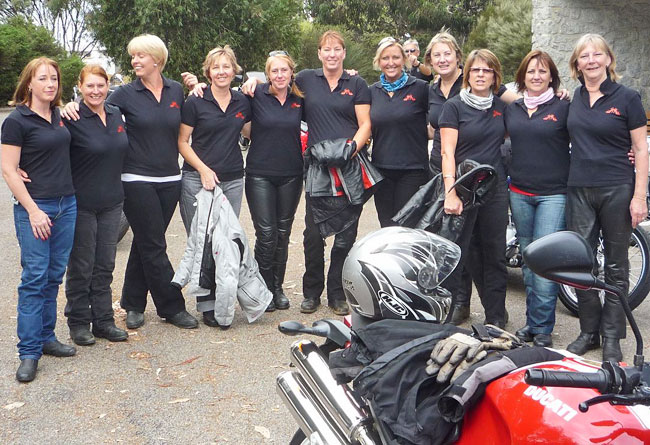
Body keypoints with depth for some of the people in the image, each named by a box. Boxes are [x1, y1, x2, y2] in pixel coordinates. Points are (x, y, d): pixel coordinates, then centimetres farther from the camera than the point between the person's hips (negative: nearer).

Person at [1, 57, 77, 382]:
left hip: (66, 205, 6)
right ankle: (29, 352, 1)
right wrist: (33, 209, -15)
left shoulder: (58, 115, 11)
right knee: (35, 277, -6)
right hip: (35, 208, -6)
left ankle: (46, 338, 23)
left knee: (54, 276, 11)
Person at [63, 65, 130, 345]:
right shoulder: (72, 119, -12)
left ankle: (103, 320, 22)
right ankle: (78, 322, 20)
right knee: (81, 266, 5)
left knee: (105, 266, 12)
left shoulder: (116, 115, 7)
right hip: (82, 204, -5)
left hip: (111, 201, 5)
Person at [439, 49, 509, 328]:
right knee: (456, 252, -1)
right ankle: (450, 308, 10)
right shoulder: (454, 106, -2)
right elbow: (447, 152, -8)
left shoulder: (501, 106, 11)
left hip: (495, 187, 4)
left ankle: (495, 316, 16)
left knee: (495, 253, 6)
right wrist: (450, 192, -19)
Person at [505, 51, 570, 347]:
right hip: (519, 193, 5)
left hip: (553, 194, -4)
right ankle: (531, 323, 20)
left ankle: (542, 329, -1)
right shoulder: (511, 109, 12)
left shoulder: (563, 108, 0)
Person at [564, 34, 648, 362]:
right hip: (580, 190, 4)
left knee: (616, 266, 5)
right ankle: (588, 331, 19)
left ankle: (612, 337, 14)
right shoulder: (575, 97, 8)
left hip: (617, 191, -4)